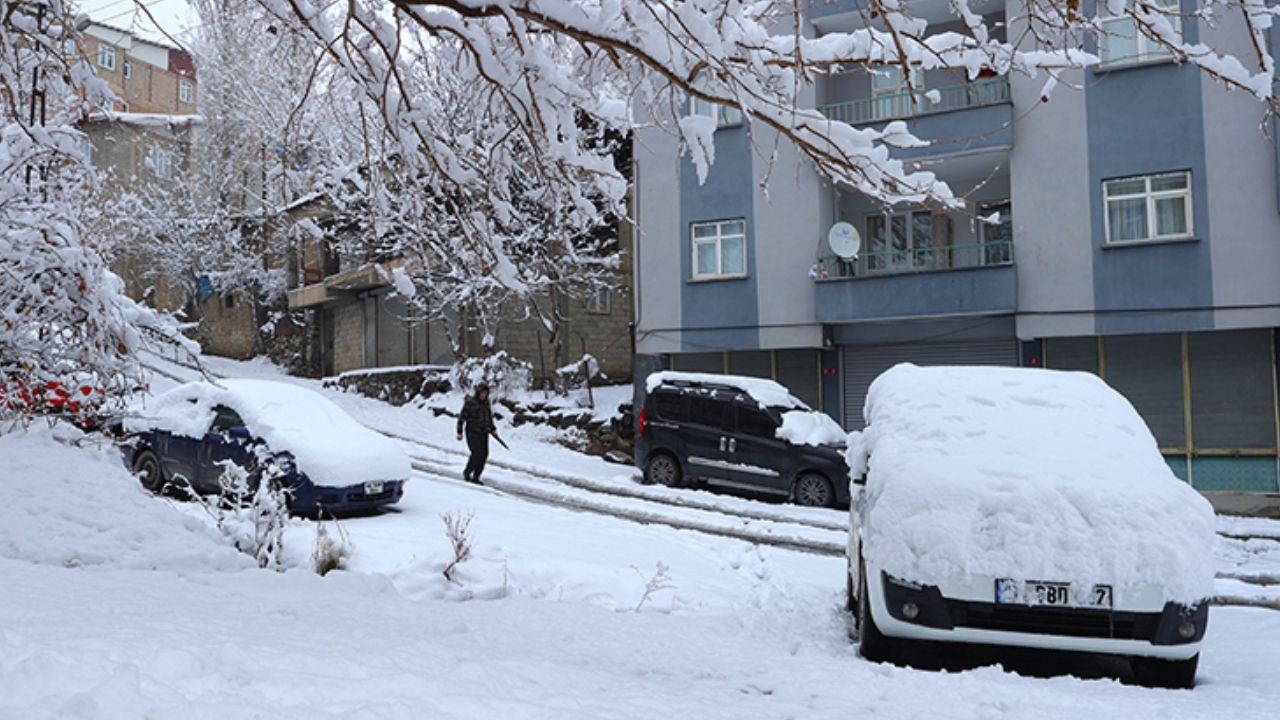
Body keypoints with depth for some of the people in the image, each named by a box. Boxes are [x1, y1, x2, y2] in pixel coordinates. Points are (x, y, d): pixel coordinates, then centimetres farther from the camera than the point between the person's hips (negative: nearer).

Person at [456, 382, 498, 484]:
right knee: (477, 454, -16)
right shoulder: (470, 402, -9)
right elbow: (462, 417, -8)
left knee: (484, 455, -1)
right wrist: (459, 432, -11)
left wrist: (493, 429, 12)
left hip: (483, 433, 6)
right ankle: (467, 472, 7)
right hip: (472, 432, -6)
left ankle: (476, 477, 9)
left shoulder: (486, 403, 9)